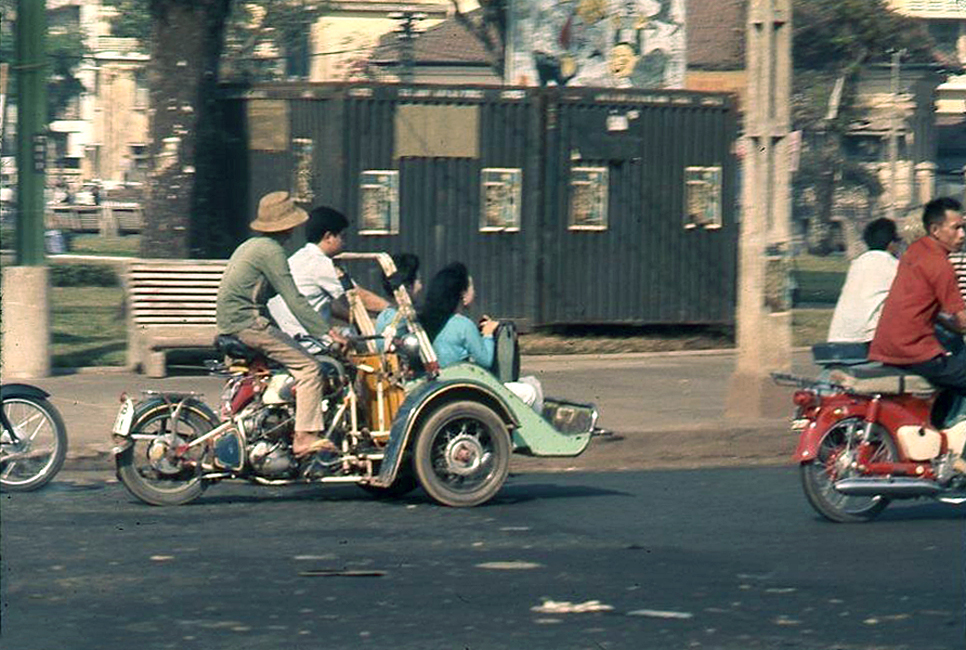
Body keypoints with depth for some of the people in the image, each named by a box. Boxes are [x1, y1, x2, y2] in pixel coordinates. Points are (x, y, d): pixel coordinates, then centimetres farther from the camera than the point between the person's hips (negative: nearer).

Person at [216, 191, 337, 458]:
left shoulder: (251, 245, 19)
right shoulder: (270, 250, -13)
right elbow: (294, 300, -19)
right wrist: (326, 331, -19)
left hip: (228, 324, 10)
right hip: (246, 322, -10)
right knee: (308, 367, -12)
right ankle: (305, 436, -19)